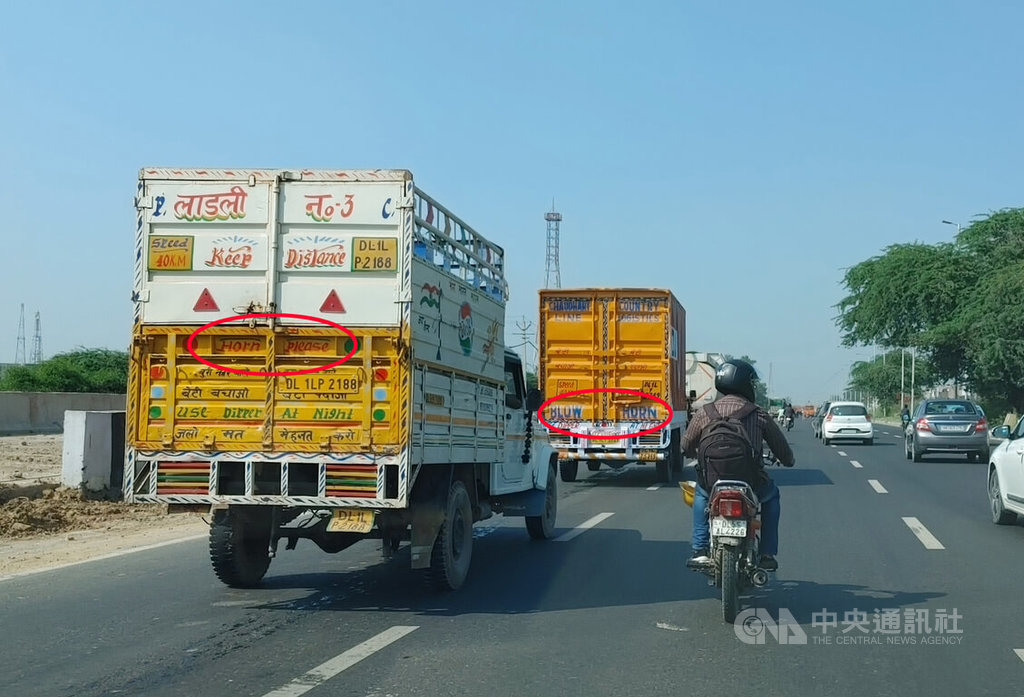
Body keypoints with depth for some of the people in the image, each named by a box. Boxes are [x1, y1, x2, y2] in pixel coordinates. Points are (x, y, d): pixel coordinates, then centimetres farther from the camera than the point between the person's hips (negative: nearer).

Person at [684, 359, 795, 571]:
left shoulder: (704, 413, 3)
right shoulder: (758, 414, 1)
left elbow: (687, 446, 13)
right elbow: (783, 449, 9)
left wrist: (697, 456, 37)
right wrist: (789, 460, 33)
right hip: (751, 482, -1)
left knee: (700, 493, 35)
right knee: (771, 494, 32)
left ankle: (700, 550, 24)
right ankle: (767, 554, 26)